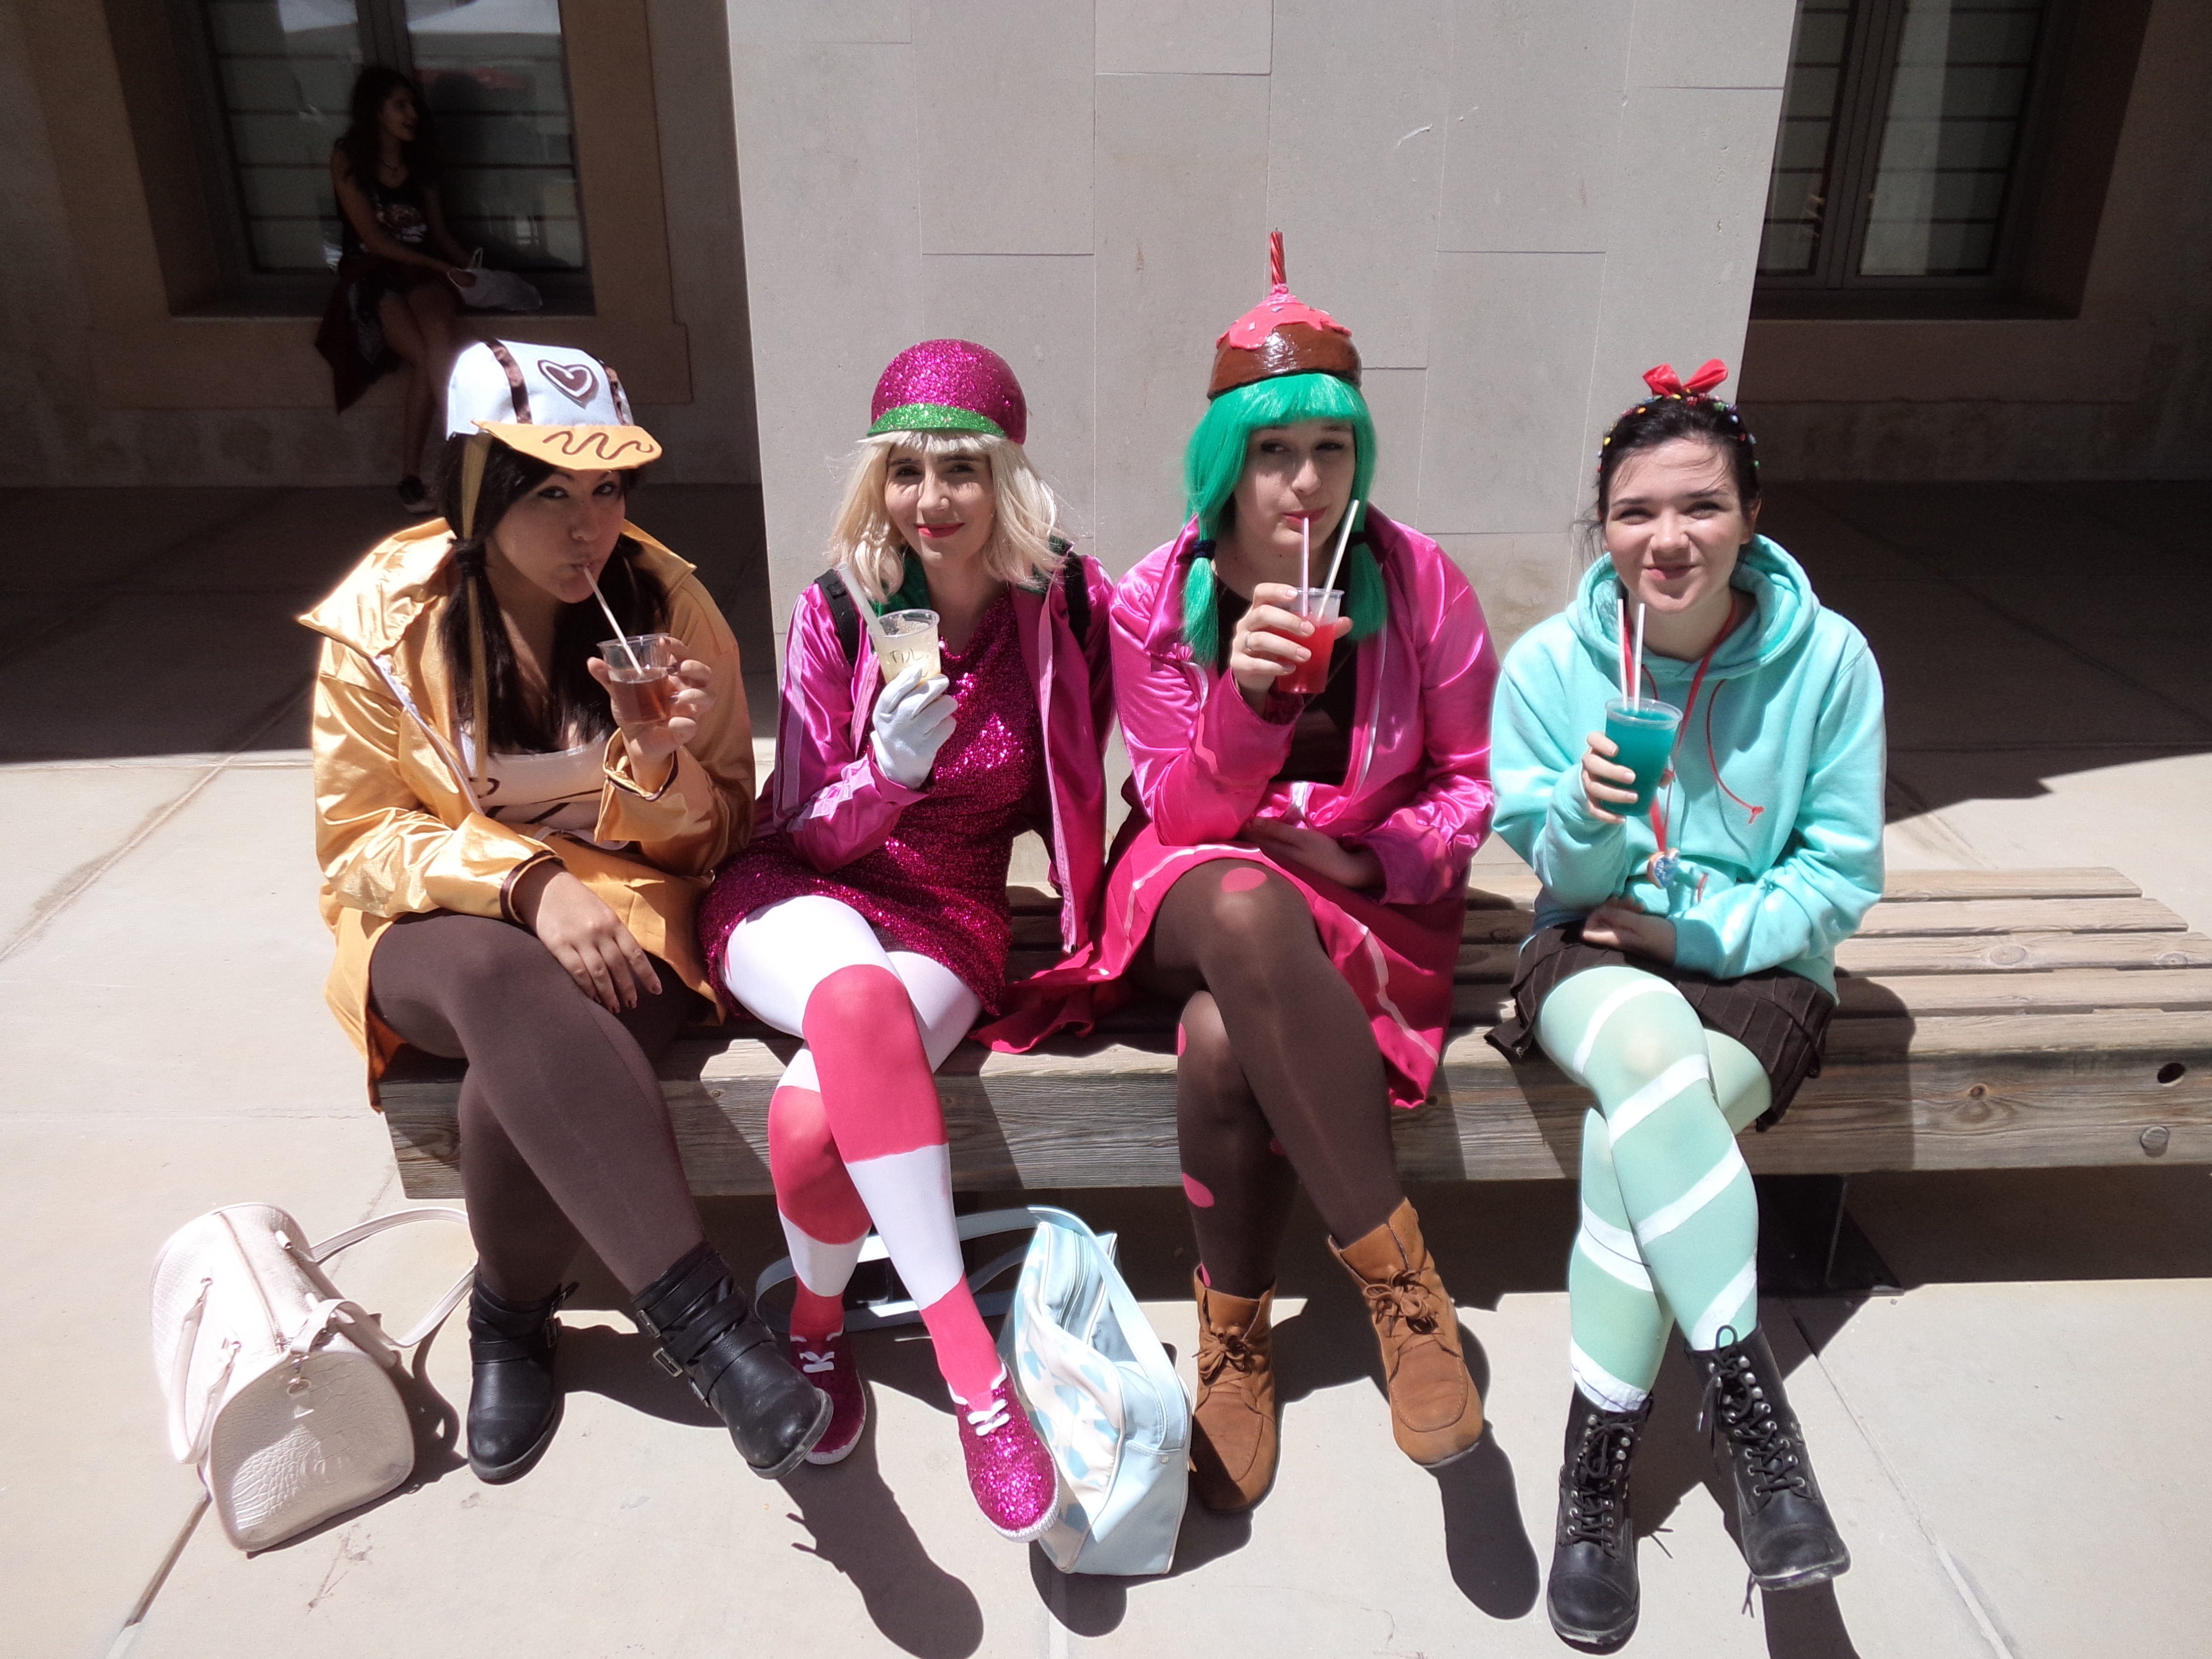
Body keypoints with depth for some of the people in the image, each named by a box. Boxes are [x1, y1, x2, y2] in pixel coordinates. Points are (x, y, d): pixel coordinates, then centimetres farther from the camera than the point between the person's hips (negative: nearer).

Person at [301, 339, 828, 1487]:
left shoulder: (664, 601, -4)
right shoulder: (385, 619, -5)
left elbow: (713, 835, 2)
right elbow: (360, 837, -4)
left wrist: (664, 771, -22)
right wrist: (527, 886, -22)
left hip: (625, 905, 0)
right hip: (442, 924, 0)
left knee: (524, 1070, -33)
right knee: (498, 978, -37)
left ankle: (513, 1313, -2)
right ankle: (699, 1316, -33)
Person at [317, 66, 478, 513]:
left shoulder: (419, 162, 17)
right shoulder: (348, 160, 1)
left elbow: (439, 233, 17)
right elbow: (373, 238, -5)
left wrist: (470, 266, -2)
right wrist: (442, 268, -12)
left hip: (422, 273, 3)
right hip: (371, 276, -3)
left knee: (438, 331, -33)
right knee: (431, 357, -32)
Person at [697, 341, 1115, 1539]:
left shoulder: (1068, 606, -3)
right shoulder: (840, 607, -4)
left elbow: (1067, 796, 11)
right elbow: (805, 833, -2)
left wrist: (1079, 933, -3)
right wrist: (889, 770, -22)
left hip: (952, 918, 0)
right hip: (798, 898, 0)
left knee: (811, 1115, -32)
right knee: (858, 997, -39)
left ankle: (816, 1325, 0)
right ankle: (973, 1373, -30)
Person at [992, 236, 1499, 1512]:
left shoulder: (1418, 582, -3)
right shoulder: (1156, 602, -3)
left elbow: (1477, 778, 5)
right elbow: (1184, 817, -6)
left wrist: (1368, 855, -13)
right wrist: (1245, 698, -26)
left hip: (1371, 891, 0)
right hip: (1204, 890, 1)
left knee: (1224, 1039, -34)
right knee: (1246, 909, -39)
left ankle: (1237, 1334, -9)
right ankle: (1406, 1283, -28)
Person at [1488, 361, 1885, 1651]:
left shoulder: (1827, 659, -8)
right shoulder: (1550, 661, -5)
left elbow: (1842, 878, -2)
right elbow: (1561, 876, 0)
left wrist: (1695, 933, -13)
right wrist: (1589, 816, -23)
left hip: (1760, 967, 0)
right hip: (1597, 955, 1)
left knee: (1630, 1133, -31)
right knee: (1645, 1049, -36)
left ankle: (1598, 1477, -16)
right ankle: (1751, 1402, -27)